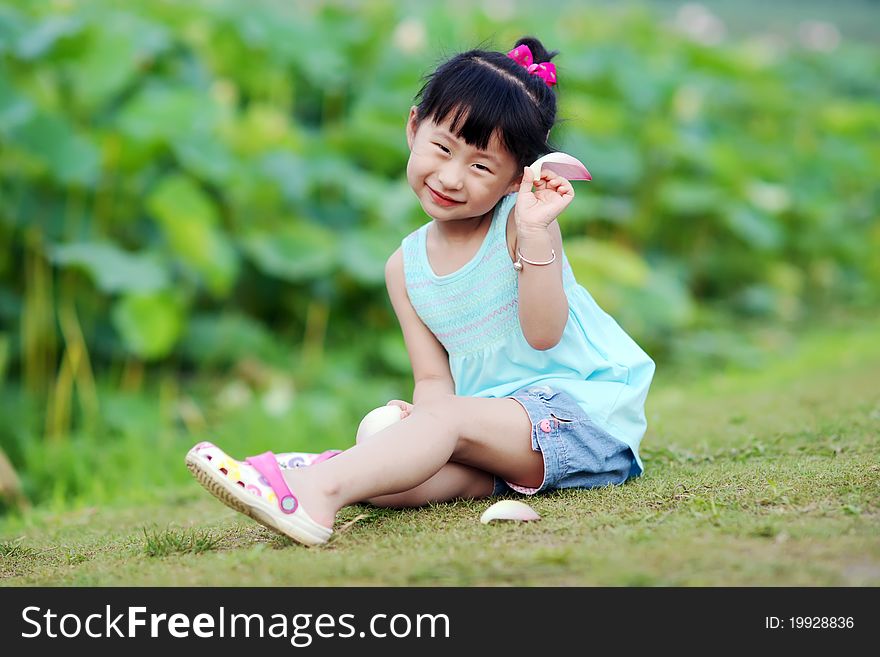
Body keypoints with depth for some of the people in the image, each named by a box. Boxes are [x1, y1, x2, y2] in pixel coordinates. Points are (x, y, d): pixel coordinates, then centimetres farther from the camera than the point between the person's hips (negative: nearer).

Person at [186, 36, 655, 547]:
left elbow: (543, 333, -18)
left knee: (449, 419, -32)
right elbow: (435, 379, 6)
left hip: (583, 404, -7)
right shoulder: (406, 268, 9)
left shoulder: (522, 225, -6)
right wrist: (425, 413, -18)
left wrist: (534, 233, -28)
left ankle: (319, 490, -49)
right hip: (496, 420, 7)